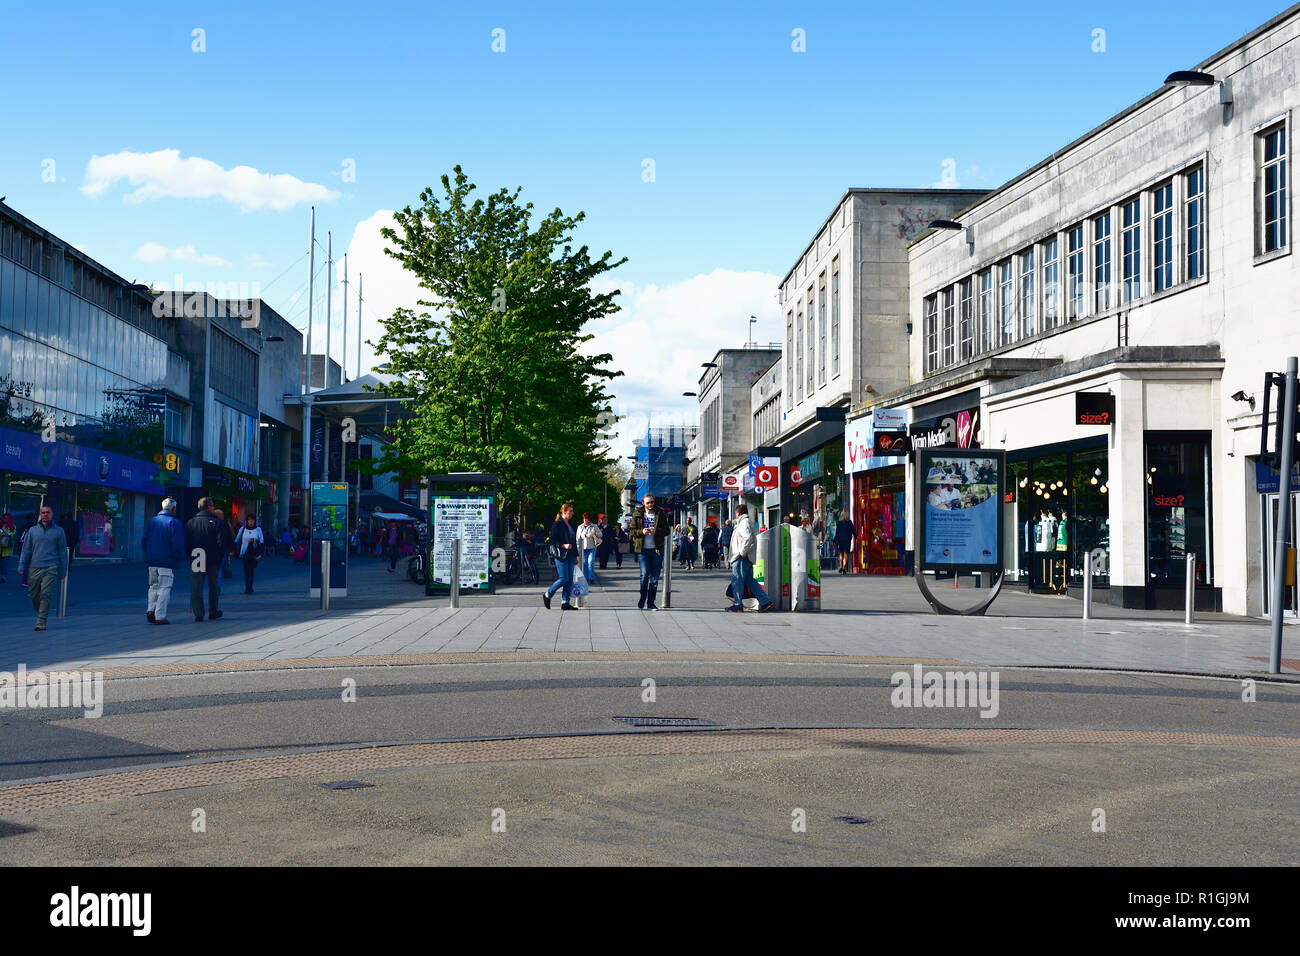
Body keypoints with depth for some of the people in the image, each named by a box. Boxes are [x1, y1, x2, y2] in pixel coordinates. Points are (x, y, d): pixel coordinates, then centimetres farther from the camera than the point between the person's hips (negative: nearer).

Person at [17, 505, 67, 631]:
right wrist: (21, 567, 3)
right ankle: (40, 614, 26)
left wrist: (63, 570, 7)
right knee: (33, 595, 3)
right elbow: (26, 549, 12)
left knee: (46, 594, -12)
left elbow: (63, 552, 10)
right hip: (34, 567, 3)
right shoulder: (32, 530, 12)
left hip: (51, 568, -2)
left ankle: (41, 621, -10)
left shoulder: (59, 531, 8)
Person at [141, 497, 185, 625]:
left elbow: (144, 542, 11)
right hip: (167, 562, -5)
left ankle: (151, 609, 3)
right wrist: (180, 559, -1)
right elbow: (178, 545, -15)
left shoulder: (152, 521, 9)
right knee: (164, 588, -1)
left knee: (153, 586, 18)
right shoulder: (174, 522, -9)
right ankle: (160, 617, -2)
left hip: (151, 561, 5)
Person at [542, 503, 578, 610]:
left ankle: (565, 603, 7)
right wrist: (563, 545, -25)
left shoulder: (570, 525, 17)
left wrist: (575, 555, 20)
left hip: (570, 556, 8)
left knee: (570, 580, 4)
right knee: (563, 579, -9)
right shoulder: (557, 525, -9)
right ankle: (547, 594, 10)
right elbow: (552, 539, -14)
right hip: (561, 556, -8)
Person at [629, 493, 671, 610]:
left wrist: (656, 531, -15)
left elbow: (667, 531, 4)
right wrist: (641, 531, -13)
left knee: (654, 577, 3)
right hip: (643, 550, -1)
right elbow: (632, 531, 6)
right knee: (645, 574, -11)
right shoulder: (637, 515, 7)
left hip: (657, 550, 1)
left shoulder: (660, 515, 6)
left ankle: (651, 602, 12)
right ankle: (642, 598, 8)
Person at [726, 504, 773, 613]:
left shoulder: (744, 523, -11)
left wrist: (742, 552, -20)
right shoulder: (747, 522, 21)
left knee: (737, 579, -4)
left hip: (742, 558, -10)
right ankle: (765, 601, 5)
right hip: (747, 558, 10)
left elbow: (748, 538, -25)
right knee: (750, 580, 9)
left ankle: (737, 604, 1)